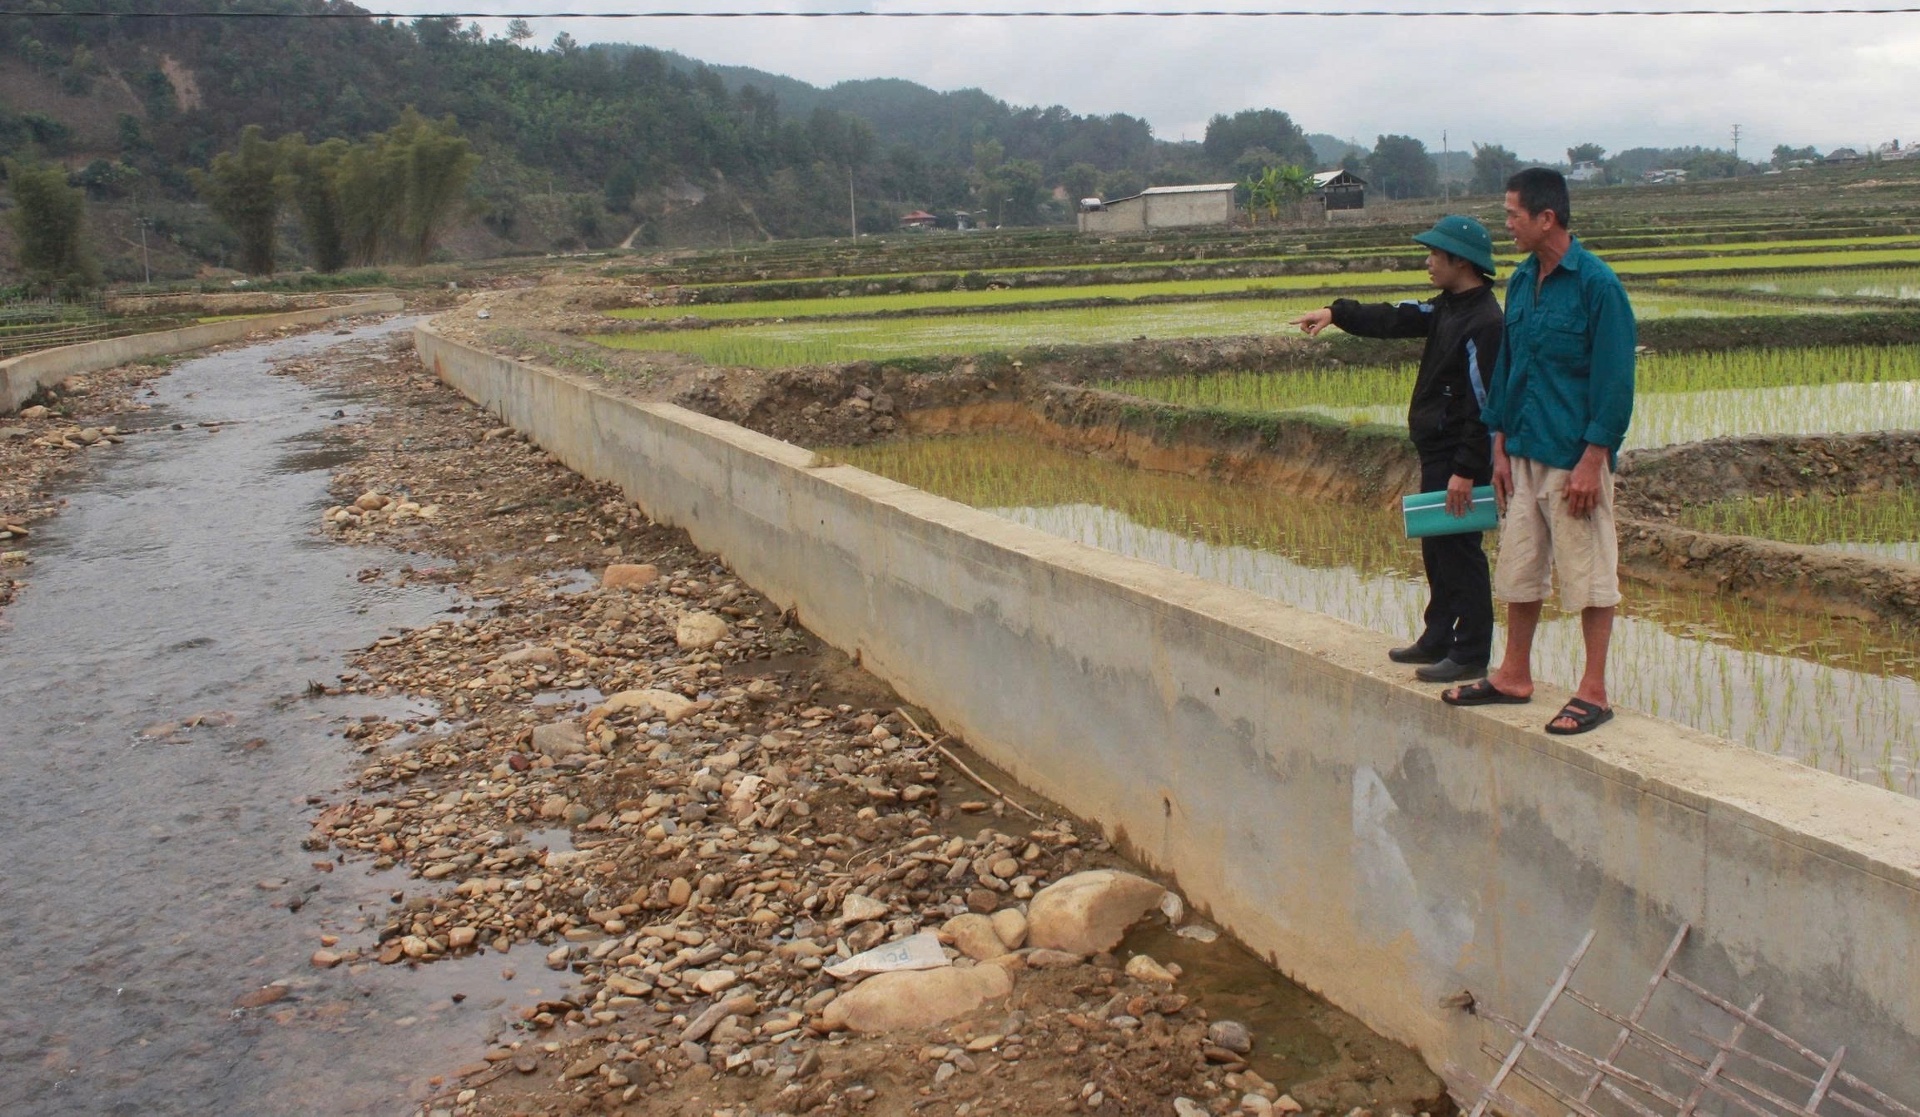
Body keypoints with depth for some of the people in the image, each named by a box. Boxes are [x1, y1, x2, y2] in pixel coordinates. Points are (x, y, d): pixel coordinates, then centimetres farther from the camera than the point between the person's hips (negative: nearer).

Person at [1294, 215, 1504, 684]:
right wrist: (1338, 314, 15)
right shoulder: (1448, 308, 10)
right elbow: (1397, 319, 21)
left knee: (1459, 550, -4)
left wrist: (1466, 470, -24)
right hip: (1436, 452, 10)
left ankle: (1471, 654, 4)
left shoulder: (1484, 321, -20)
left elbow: (1484, 405, -22)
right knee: (1436, 548, 16)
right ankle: (1438, 640, 27)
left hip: (1459, 457, -10)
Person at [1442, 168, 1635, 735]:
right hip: (1523, 454, 7)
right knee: (1519, 568, 14)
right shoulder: (1521, 282, 9)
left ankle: (1593, 692, 11)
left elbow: (1614, 380, -13)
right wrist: (1500, 445, 12)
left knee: (1588, 573, 2)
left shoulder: (1598, 285, -12)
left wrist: (1592, 461, -16)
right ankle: (1514, 675, 26)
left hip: (1573, 458, -7)